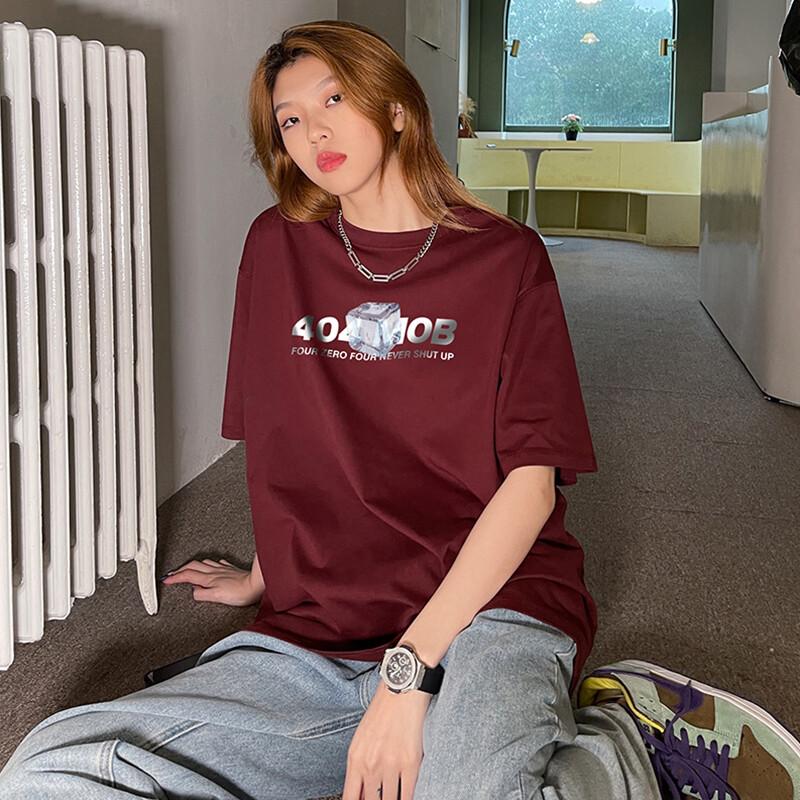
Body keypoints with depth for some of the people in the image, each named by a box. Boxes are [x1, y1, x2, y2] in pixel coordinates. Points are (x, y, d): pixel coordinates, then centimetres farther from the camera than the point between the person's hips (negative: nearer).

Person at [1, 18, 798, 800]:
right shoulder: (277, 247, 11)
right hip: (311, 637, 6)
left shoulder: (505, 257, 2)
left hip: (487, 607, -5)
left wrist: (409, 667, -16)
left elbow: (534, 480, -7)